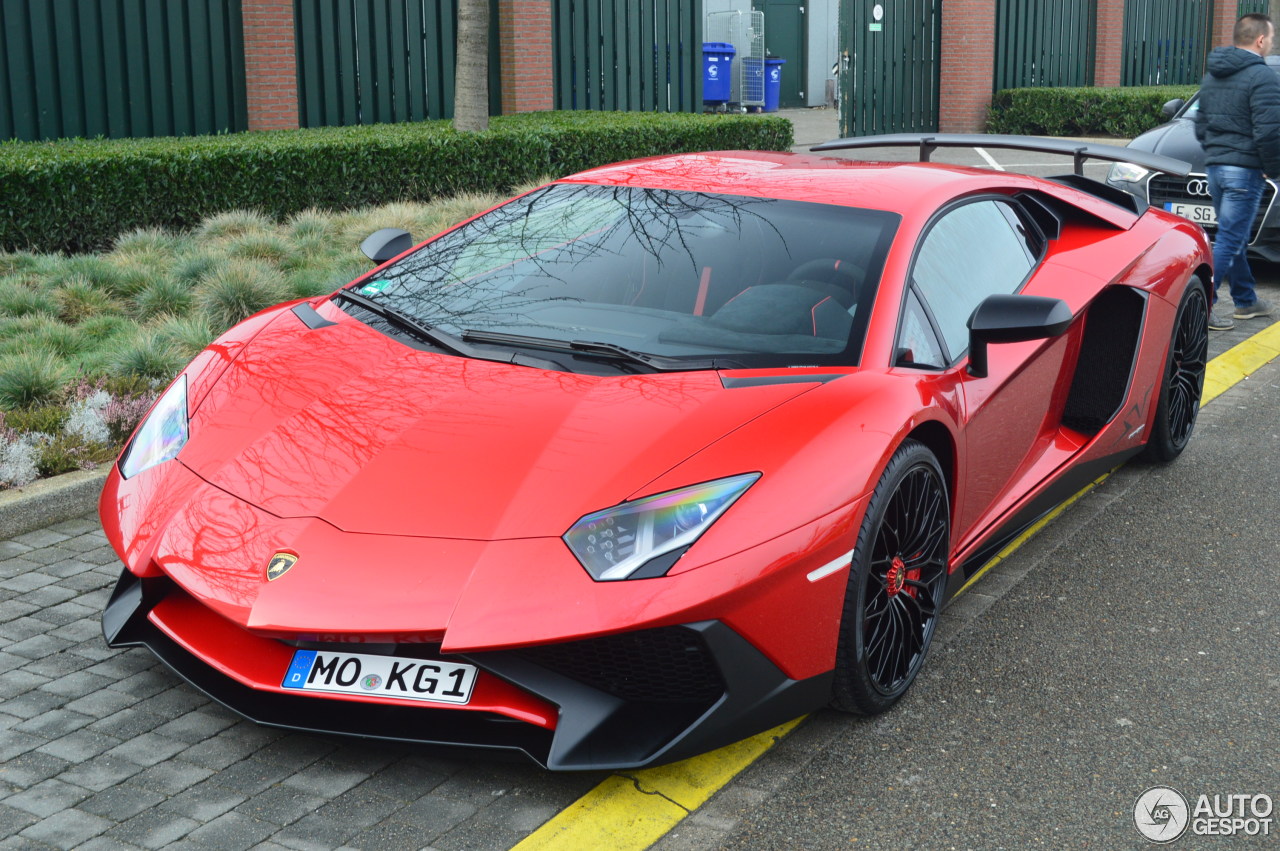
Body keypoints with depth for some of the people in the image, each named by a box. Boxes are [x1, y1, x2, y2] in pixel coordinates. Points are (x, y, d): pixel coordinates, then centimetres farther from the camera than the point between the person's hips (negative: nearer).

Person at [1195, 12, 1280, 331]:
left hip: (1215, 167, 9)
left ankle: (1246, 301, 29)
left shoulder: (1212, 76, 13)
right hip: (1245, 169, -9)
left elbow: (1201, 125, 20)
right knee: (1229, 240, -6)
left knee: (1234, 237, 18)